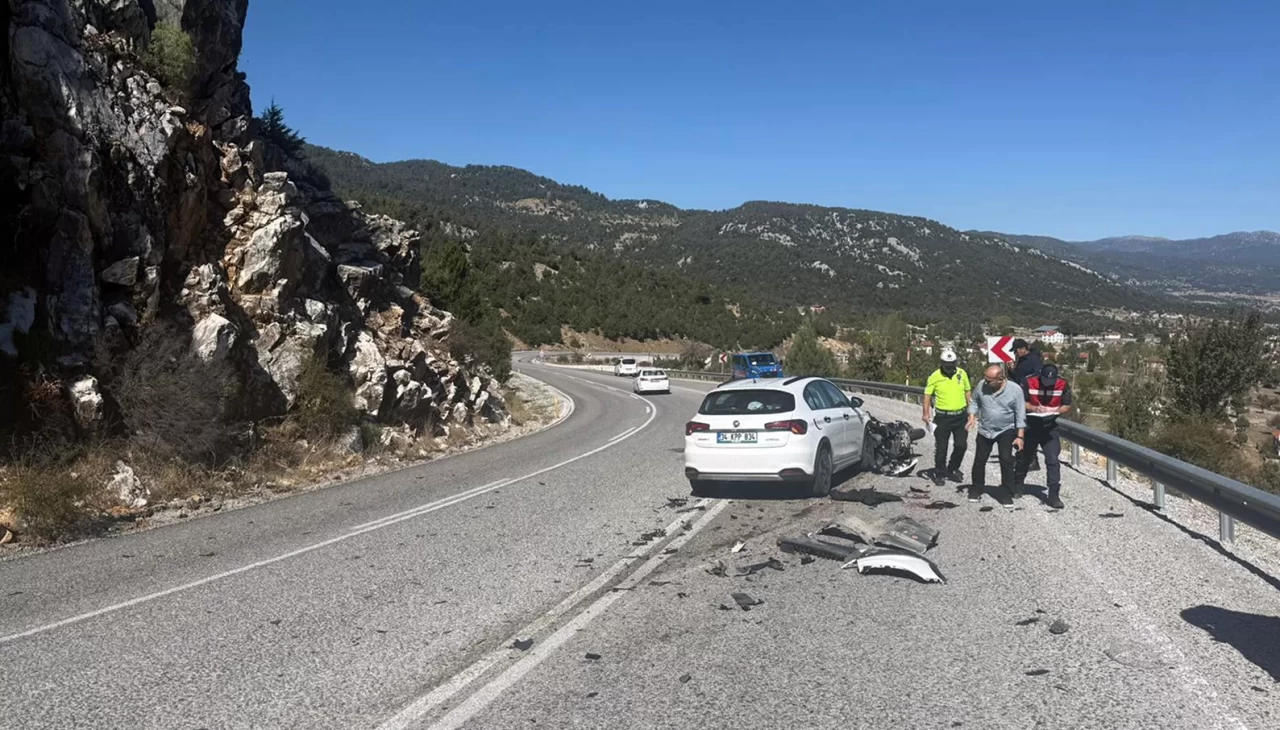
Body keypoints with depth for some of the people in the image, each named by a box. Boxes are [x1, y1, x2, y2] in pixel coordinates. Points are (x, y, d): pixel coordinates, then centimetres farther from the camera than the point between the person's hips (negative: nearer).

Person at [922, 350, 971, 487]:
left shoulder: (962, 373, -1)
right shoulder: (935, 377, -10)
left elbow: (967, 392, 10)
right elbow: (927, 395, -5)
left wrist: (970, 409, 7)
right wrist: (926, 413, -12)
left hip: (960, 415, 3)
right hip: (942, 417, -3)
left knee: (961, 445, 6)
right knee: (941, 447, 4)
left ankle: (952, 469, 27)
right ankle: (939, 474, 17)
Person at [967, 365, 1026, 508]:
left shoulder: (1015, 390, -18)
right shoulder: (982, 386, -13)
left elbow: (1020, 415, -12)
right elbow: (974, 402, 6)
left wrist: (1020, 436, -13)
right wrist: (972, 417, -9)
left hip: (1006, 431, -3)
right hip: (985, 430, 3)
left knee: (1006, 461, -9)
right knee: (979, 460, 8)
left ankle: (1007, 495, 2)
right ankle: (976, 489, 25)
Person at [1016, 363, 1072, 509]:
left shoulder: (1063, 385, -9)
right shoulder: (1029, 383, -13)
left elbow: (1067, 406, -4)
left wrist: (1056, 410, -25)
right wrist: (1034, 408, -29)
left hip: (1050, 427, 0)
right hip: (1030, 426, 0)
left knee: (1053, 461, -9)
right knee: (1024, 458, 17)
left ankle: (1053, 495, -6)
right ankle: (1017, 486, 40)